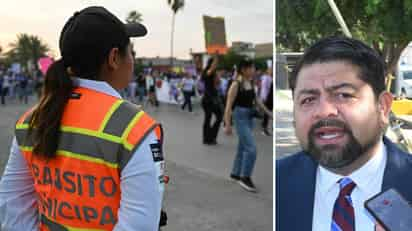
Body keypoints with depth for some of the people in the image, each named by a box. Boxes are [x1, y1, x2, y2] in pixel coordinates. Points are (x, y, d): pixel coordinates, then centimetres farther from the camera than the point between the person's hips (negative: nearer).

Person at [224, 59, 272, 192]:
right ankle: (245, 177, -2)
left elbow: (256, 100, 18)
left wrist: (268, 112, 14)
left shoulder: (251, 83, 7)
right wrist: (227, 124, -17)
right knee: (251, 147, -13)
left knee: (243, 147, 16)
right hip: (240, 117, -8)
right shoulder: (236, 84, -14)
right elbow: (229, 105, -15)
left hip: (249, 117, 8)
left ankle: (235, 173, 30)